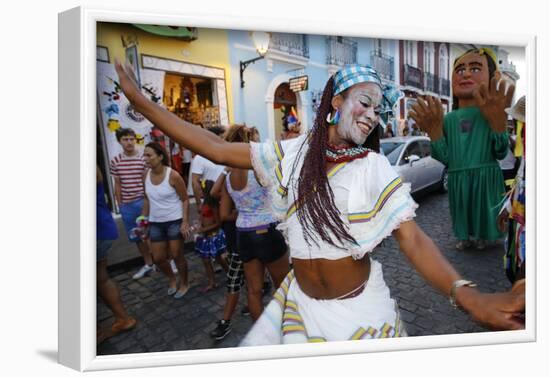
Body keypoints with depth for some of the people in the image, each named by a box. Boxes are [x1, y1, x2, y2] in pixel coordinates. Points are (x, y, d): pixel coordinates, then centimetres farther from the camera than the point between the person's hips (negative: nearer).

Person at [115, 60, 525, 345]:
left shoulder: (376, 168, -11)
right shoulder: (292, 153, -6)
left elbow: (413, 239, -17)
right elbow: (217, 149, -6)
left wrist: (468, 296, -36)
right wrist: (140, 101, -5)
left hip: (360, 304, -2)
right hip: (302, 298, 3)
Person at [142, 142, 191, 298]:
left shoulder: (173, 175, -17)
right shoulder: (147, 175, -2)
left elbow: (185, 199, -12)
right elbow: (147, 199, 10)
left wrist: (185, 222, -17)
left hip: (175, 221, -5)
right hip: (155, 223, 5)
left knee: (176, 255, 5)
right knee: (158, 258, 10)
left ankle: (184, 283, 29)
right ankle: (171, 278, 39)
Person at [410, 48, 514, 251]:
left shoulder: (491, 113, -6)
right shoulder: (449, 118, 1)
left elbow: (500, 153, -10)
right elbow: (445, 158, -4)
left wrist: (498, 120, -25)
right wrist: (433, 131, -17)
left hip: (485, 177, -2)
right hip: (457, 179, 2)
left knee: (483, 209, 13)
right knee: (462, 210, 16)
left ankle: (481, 236, 39)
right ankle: (465, 236, 40)